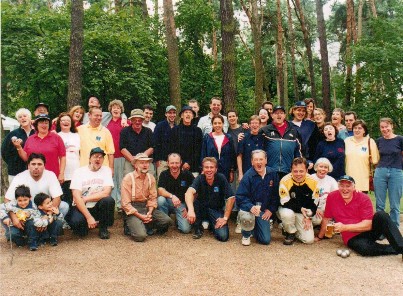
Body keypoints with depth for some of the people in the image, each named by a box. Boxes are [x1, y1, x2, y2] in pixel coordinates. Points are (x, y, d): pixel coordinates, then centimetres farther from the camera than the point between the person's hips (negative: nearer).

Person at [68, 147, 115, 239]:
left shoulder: (106, 170, -1)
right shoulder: (79, 172, -6)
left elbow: (106, 193, -14)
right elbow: (77, 197, -15)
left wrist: (85, 199, -15)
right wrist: (89, 217, -22)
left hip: (98, 207, 2)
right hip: (81, 207, -2)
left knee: (109, 200, -29)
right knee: (76, 221, -32)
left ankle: (103, 229, -4)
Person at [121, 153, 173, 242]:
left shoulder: (151, 178, 6)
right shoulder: (128, 178, -10)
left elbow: (153, 198, 5)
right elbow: (126, 203, -13)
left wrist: (149, 213, -12)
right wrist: (140, 216, -18)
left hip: (146, 206, 5)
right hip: (132, 208, -5)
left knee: (167, 220, -16)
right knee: (141, 236, -25)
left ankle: (146, 225, 7)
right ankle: (129, 227, 8)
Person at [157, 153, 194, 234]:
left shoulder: (187, 175, -7)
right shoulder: (164, 175, -6)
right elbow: (160, 190, -19)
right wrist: (172, 196, -38)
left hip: (182, 204, 0)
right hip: (168, 203, 1)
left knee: (186, 229, -17)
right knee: (161, 199, -33)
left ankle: (177, 218, 18)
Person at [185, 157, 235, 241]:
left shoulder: (221, 178, -15)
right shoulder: (199, 178, -15)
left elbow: (231, 198, -15)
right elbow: (189, 192, -33)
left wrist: (225, 218, -18)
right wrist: (190, 210, -52)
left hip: (216, 210, 0)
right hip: (202, 208, 1)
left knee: (223, 236, -22)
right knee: (191, 201, -30)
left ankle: (210, 223, 12)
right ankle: (198, 229, -6)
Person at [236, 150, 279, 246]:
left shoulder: (273, 174, -4)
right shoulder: (248, 176, -15)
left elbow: (276, 195, 6)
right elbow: (240, 197, -17)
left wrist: (271, 210, -3)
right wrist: (251, 207, -33)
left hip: (264, 211, 3)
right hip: (249, 207, -3)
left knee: (266, 240, -3)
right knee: (247, 218, -38)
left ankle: (256, 227, 33)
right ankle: (246, 235, -2)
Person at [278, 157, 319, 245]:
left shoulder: (312, 182, -12)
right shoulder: (285, 181, -23)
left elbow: (315, 202, -1)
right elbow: (284, 203, -21)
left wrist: (308, 216, -8)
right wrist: (300, 208, -30)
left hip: (304, 214, 3)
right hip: (288, 210, -3)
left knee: (309, 239, -9)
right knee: (287, 214, -39)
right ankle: (290, 232, -6)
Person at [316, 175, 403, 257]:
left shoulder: (364, 198, -10)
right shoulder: (331, 197, -4)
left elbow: (368, 225, -18)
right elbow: (326, 219, 8)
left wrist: (344, 227, -26)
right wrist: (319, 237, 16)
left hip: (370, 231, 0)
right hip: (352, 237, 0)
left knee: (381, 215, -29)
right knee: (364, 248, -35)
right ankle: (396, 249, -14)